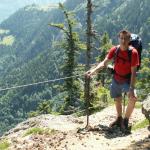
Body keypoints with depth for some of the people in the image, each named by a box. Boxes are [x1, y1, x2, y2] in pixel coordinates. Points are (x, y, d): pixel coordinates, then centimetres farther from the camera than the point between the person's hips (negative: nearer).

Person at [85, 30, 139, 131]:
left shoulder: (133, 52, -23)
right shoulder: (114, 50, -11)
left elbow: (133, 72, -23)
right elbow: (104, 63, -11)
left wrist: (131, 88, -28)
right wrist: (93, 70, -28)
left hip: (127, 80, -4)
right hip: (116, 79, 4)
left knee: (133, 98, -27)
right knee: (117, 100, 19)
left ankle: (126, 120, -7)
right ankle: (119, 119, 44)